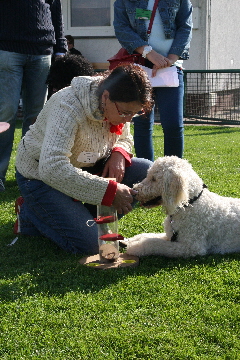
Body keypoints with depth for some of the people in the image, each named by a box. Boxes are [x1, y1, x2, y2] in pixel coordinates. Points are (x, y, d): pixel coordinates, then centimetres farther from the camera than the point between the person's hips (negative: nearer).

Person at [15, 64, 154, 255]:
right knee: (90, 244, -20)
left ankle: (93, 218, 1)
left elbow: (125, 139, 9)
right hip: (41, 175, -7)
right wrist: (110, 190, -41)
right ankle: (30, 214, 4)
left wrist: (119, 153, -17)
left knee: (148, 173, -12)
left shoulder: (120, 106, -11)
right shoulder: (69, 107, -33)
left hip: (87, 167, 7)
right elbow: (52, 168, -42)